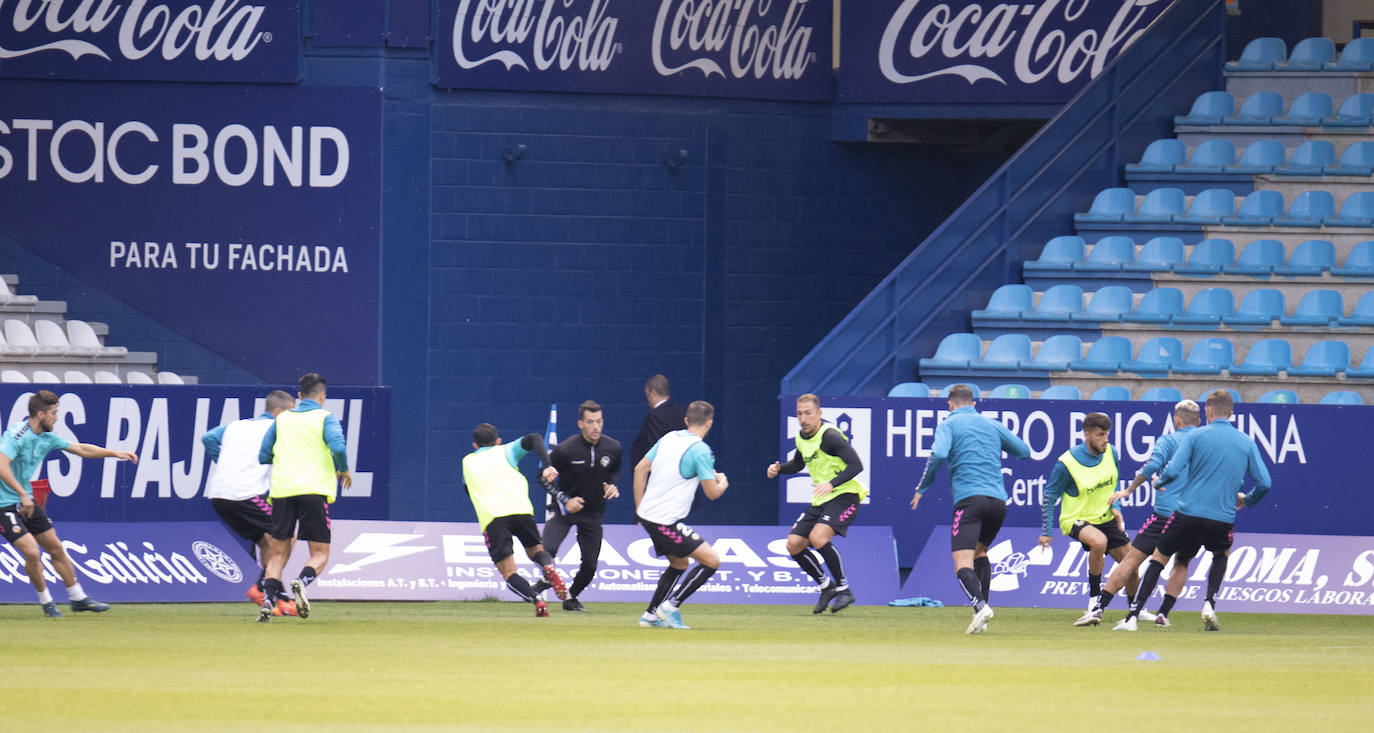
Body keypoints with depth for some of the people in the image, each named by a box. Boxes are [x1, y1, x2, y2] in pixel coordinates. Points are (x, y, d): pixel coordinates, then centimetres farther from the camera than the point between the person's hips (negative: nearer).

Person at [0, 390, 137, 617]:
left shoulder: (46, 438, 6)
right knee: (32, 552, -17)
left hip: (26, 502, 9)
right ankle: (46, 601, 4)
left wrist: (115, 453, 15)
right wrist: (23, 494, -36)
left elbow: (80, 449, 16)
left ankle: (78, 598, 25)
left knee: (56, 548, 12)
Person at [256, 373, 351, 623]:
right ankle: (302, 581, -28)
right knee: (320, 554, 3)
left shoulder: (282, 419, 16)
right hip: (314, 488, -3)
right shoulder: (325, 418, 4)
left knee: (277, 552, 11)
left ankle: (268, 600, -9)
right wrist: (343, 470, 7)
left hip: (282, 490, 3)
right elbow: (338, 447, -12)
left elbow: (263, 456, 18)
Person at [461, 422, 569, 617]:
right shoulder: (506, 452, 20)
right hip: (520, 510, 1)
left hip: (490, 518, -1)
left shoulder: (467, 462, 25)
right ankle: (548, 567, -14)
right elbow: (534, 439, 6)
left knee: (509, 574, 0)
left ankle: (536, 599, -29)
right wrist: (545, 467, -3)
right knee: (536, 550, 23)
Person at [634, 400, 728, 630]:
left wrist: (640, 508, 22)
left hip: (647, 515, 9)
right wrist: (723, 483, 12)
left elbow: (640, 469, 15)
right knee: (711, 560, -6)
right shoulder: (700, 450, -15)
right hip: (666, 522, -9)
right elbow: (712, 493, -12)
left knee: (679, 563, 25)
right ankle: (670, 606, -9)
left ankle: (651, 614, 25)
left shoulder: (669, 438, 8)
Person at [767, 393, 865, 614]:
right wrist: (778, 469, 7)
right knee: (794, 544, 1)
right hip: (820, 501, 9)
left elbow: (856, 465, -24)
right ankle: (826, 586, 19)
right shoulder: (801, 438, 8)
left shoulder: (829, 436, -18)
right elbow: (798, 464, 28)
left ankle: (844, 589, -14)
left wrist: (832, 484, -35)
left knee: (818, 537, -28)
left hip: (845, 496, -9)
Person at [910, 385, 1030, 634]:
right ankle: (982, 609, 19)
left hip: (969, 498, -5)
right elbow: (1024, 450, 24)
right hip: (997, 500, 5)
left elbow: (939, 454, -13)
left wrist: (922, 488, -1)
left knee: (963, 564, -12)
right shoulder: (992, 425, 17)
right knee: (980, 551, 28)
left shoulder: (949, 425, 5)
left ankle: (980, 605, -37)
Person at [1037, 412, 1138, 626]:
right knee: (1099, 542, -37)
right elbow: (1049, 496, -7)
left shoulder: (1111, 453, -3)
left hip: (1106, 518, 6)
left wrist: (1116, 507, -2)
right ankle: (1094, 606, -26)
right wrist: (1046, 532, -5)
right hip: (1076, 520, -6)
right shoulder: (1067, 463, -19)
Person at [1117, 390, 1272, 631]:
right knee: (1222, 553, 33)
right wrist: (1246, 500, 26)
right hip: (1223, 519, 2)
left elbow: (1173, 470, -9)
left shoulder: (1196, 436, -2)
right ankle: (1209, 604, 10)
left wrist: (1159, 482, 14)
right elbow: (1264, 483, 5)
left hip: (1189, 512, -2)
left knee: (1159, 558, 14)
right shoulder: (1246, 442, 6)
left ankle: (1133, 616, 3)